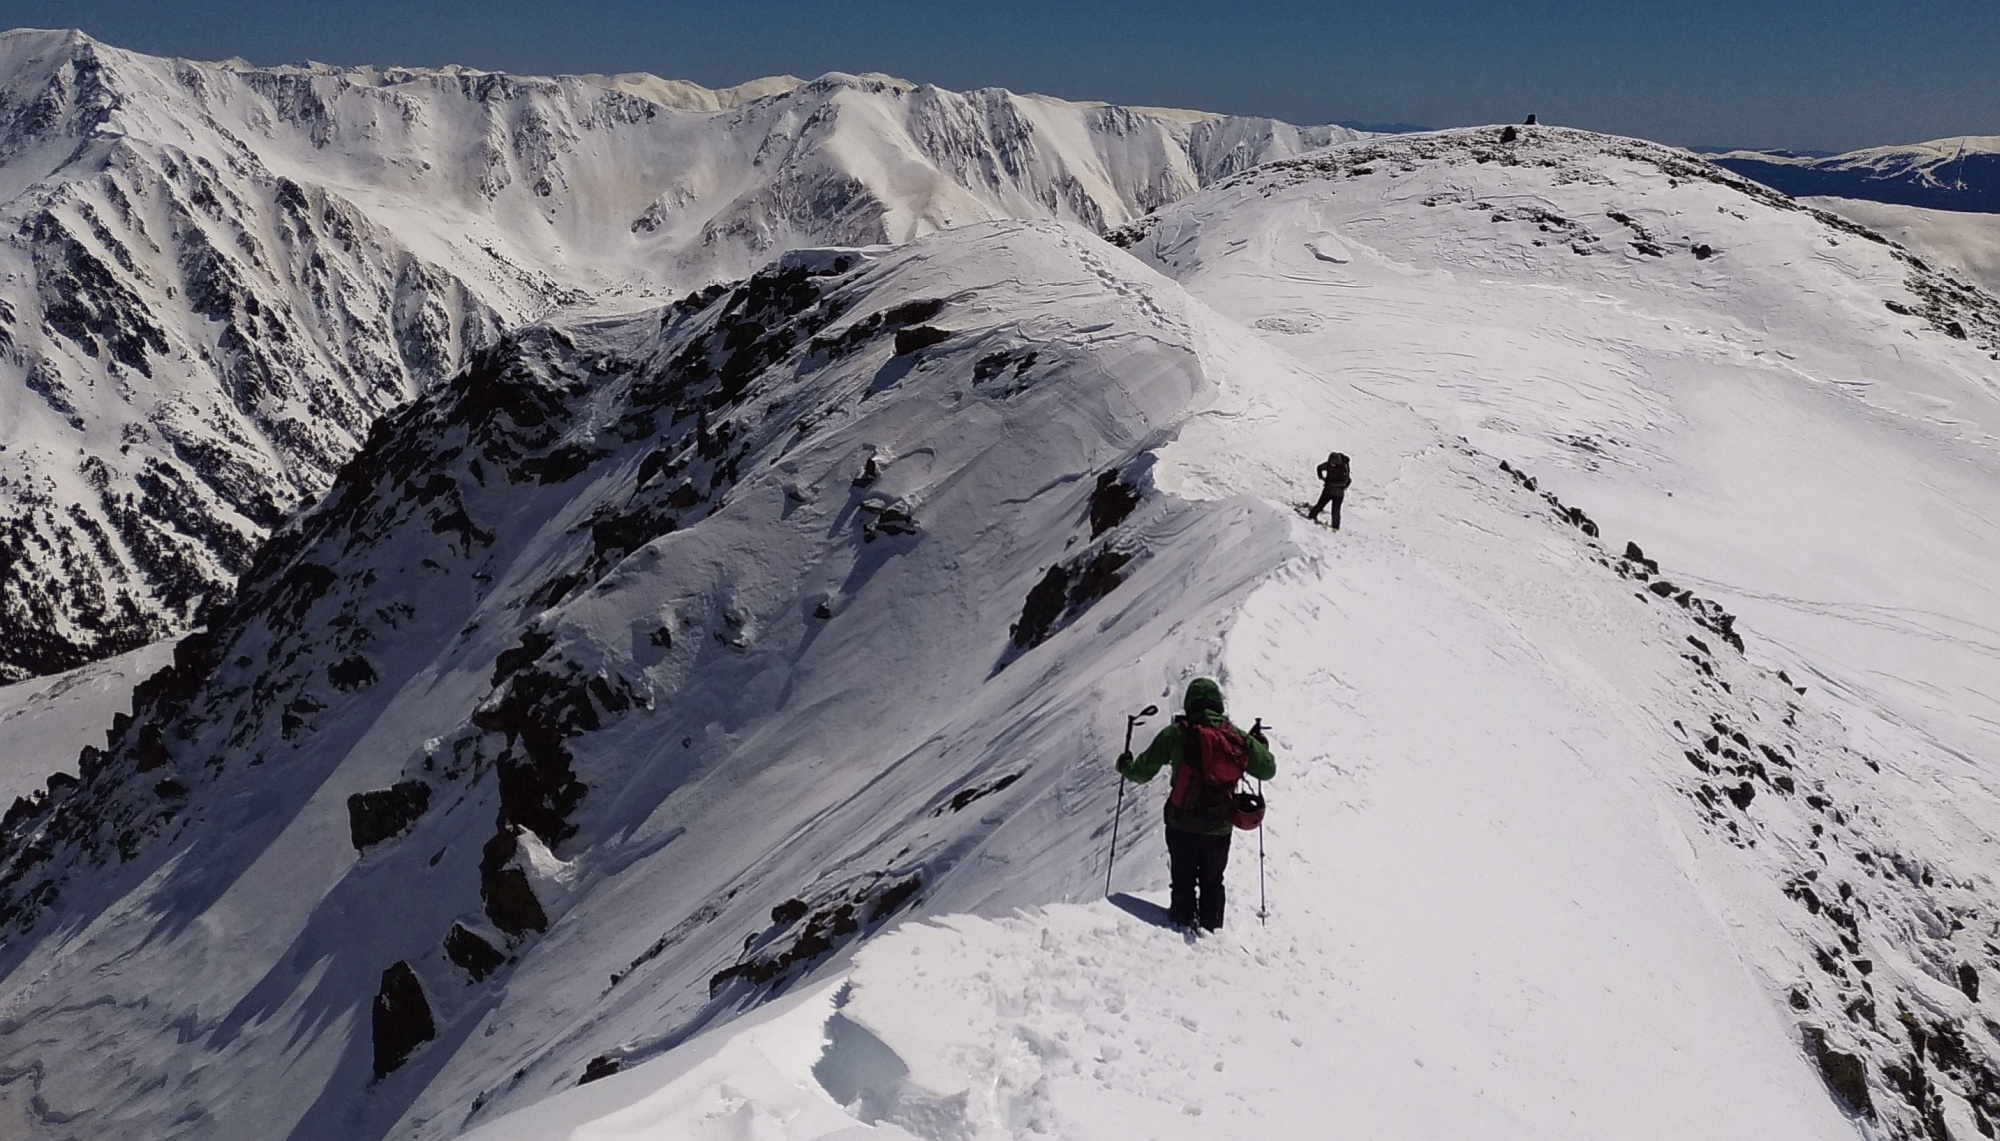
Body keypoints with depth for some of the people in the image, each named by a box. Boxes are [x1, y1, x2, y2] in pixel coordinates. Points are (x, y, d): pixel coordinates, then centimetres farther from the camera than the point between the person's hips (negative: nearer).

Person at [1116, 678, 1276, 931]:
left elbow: (1141, 772, -6)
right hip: (1220, 827, 3)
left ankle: (1184, 921, 6)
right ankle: (1211, 929, 21)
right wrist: (1261, 743, 29)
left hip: (1183, 824, -2)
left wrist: (1125, 765, 17)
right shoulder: (1238, 737, -2)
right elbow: (1268, 770, 10)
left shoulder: (1177, 733, -9)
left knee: (1183, 878, 11)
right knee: (1212, 882, 18)